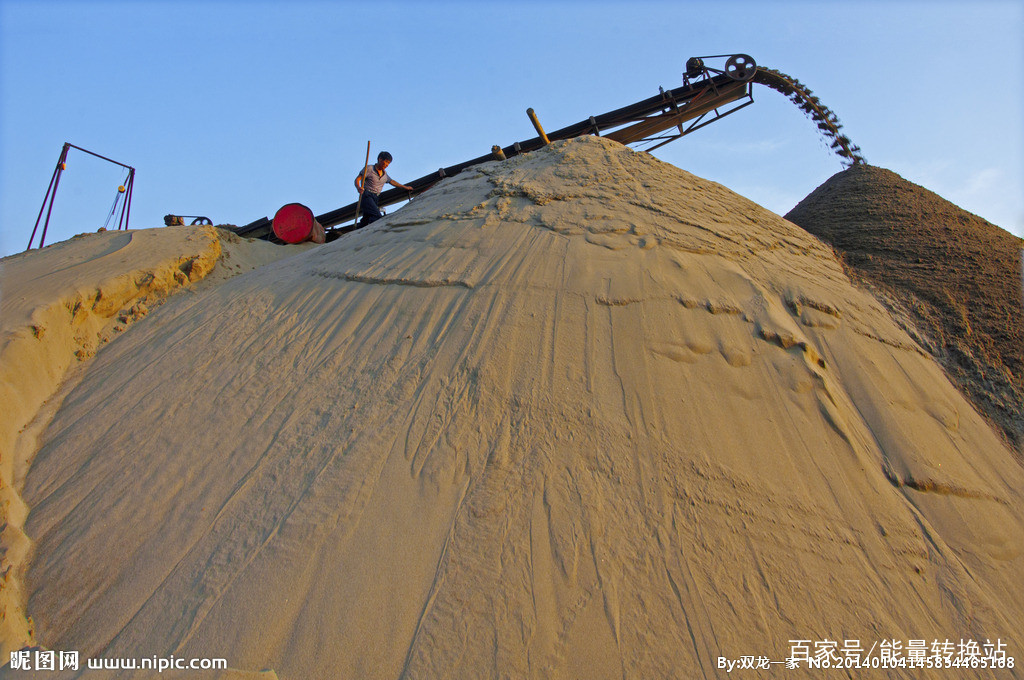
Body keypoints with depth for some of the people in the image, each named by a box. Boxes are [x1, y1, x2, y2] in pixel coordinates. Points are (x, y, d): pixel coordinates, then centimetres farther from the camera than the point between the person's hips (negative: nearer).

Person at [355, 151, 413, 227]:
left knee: (365, 221, -3)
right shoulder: (369, 168, -2)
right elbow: (357, 179, -7)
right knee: (377, 216, -27)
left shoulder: (384, 173, 17)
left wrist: (405, 187, 34)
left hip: (375, 198, 7)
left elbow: (392, 182, 33)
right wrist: (358, 188, -28)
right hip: (367, 196, -6)